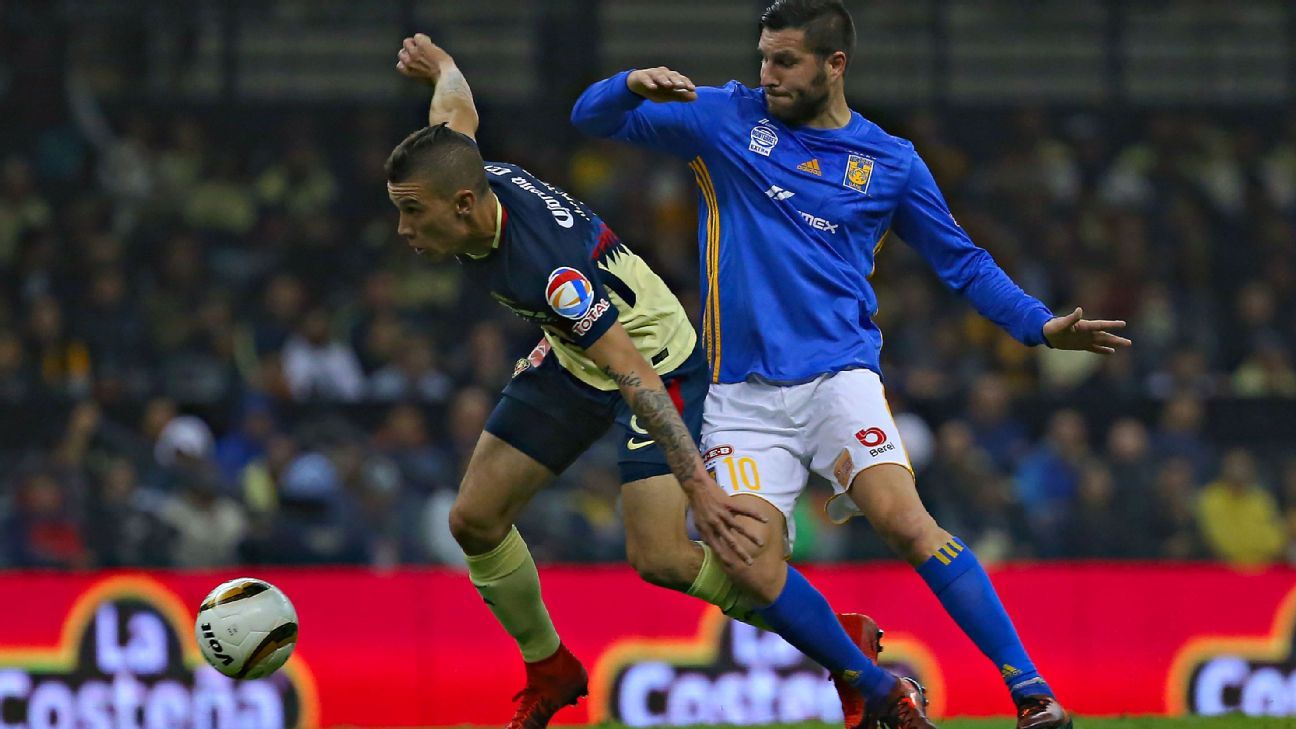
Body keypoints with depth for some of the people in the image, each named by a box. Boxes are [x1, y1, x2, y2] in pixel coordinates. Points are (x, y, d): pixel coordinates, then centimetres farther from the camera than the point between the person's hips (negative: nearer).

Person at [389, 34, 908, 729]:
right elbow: (457, 106, 6)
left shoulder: (550, 269, -40)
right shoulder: (464, 175, -18)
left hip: (656, 359, -8)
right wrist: (433, 61, 30)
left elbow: (636, 378, -40)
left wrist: (700, 489, -42)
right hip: (573, 359, 8)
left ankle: (856, 664, -4)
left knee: (659, 556, -19)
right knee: (475, 519, 0)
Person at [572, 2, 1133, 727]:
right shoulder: (725, 118, 7)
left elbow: (962, 260, 16)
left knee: (905, 519, -23)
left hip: (839, 375, -2)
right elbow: (593, 117, 6)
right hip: (745, 392, 2)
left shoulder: (890, 162, 8)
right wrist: (633, 84, -17)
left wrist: (1042, 325, 3)